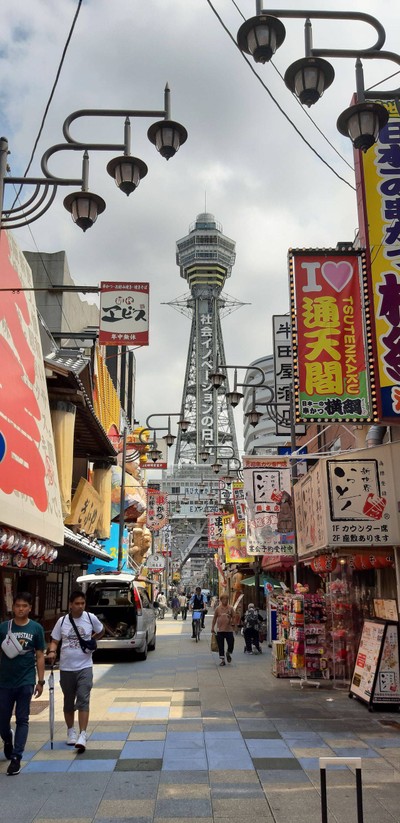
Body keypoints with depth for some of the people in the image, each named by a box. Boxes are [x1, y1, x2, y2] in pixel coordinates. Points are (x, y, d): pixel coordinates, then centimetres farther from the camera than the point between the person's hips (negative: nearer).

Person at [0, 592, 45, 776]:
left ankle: (16, 757, 8)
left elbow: (39, 656, 3)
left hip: (26, 681, -1)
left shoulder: (36, 628, 0)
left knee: (22, 720, 1)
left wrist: (40, 681, 0)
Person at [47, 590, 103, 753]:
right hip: (66, 668, 2)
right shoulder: (62, 621, -3)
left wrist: (90, 640, 0)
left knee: (83, 700, -11)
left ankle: (82, 735, -10)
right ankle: (70, 731, 33)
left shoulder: (91, 618, -4)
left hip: (85, 667, -2)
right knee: (68, 702, 15)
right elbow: (54, 640, 3)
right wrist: (52, 651, -16)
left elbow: (101, 631, 14)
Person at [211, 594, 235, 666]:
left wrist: (233, 624, -10)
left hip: (229, 629, 0)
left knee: (231, 643, -3)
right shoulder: (218, 608, 3)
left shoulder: (230, 608, 3)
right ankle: (222, 659, 15)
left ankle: (229, 654, 28)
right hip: (220, 630, 0)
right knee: (221, 646, 4)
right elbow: (214, 618, 9)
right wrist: (212, 627, 8)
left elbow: (233, 617, 8)